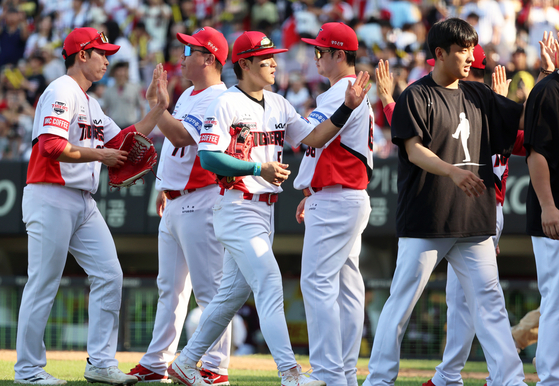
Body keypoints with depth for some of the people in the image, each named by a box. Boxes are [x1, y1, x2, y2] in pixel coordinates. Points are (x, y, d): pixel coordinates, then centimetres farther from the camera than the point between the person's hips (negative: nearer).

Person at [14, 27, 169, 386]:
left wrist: (160, 108, 19)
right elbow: (51, 146, -21)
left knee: (109, 275, 0)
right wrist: (99, 154, -15)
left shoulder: (91, 104, 22)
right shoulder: (62, 91, -9)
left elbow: (123, 141, 23)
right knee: (43, 285, -5)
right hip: (52, 198, -9)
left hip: (84, 204, 9)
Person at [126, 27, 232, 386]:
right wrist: (165, 187, 24)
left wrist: (155, 102, -24)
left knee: (208, 286, -9)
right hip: (175, 203, 10)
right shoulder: (188, 95, 17)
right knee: (170, 286, 13)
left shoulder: (216, 99, -14)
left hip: (201, 201, -10)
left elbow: (182, 136, -27)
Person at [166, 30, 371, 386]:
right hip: (237, 209, -8)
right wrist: (259, 168, -20)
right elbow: (209, 157, -15)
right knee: (270, 287, -14)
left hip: (265, 210, 8)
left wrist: (347, 107, -9)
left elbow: (313, 138, 3)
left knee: (235, 292, 13)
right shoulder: (226, 104, -9)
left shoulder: (279, 106, 13)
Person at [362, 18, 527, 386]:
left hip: (474, 220, 5)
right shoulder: (417, 96, -4)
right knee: (403, 300, 0)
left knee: (489, 300, 3)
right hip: (426, 221, -5)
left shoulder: (478, 96, 13)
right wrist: (453, 171, -31)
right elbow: (414, 150, -14)